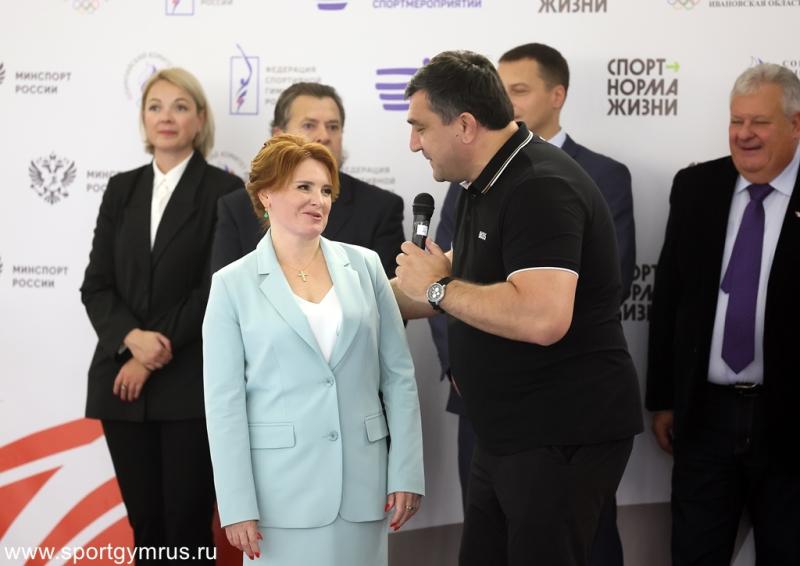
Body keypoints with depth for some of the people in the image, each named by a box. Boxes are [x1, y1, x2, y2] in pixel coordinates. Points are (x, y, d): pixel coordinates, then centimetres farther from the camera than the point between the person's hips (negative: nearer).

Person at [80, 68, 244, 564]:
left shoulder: (224, 190, -2)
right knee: (144, 522, 9)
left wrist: (157, 355, -12)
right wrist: (132, 337, -13)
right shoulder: (122, 189, 12)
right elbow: (96, 285, 6)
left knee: (188, 524, 0)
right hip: (123, 380, 4)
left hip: (193, 383, -4)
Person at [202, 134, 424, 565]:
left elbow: (398, 376, 5)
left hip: (363, 479, 2)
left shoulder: (364, 266, 4)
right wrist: (238, 506, -8)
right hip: (282, 485, -2)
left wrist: (406, 473, 1)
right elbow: (224, 401, -4)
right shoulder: (233, 284, -1)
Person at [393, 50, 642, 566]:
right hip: (507, 435, 10)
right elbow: (460, 282, 24)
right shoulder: (486, 185, 11)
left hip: (565, 438, -10)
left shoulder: (541, 189, -20)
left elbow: (543, 318, -32)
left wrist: (436, 289, -19)